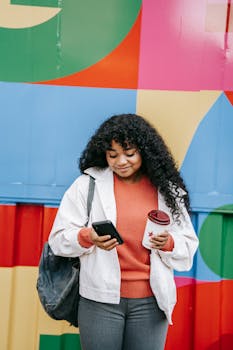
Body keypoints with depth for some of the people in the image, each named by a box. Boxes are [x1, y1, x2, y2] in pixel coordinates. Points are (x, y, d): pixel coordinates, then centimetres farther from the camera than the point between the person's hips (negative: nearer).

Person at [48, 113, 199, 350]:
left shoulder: (167, 189, 3)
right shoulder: (87, 184, -2)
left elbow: (188, 248, 6)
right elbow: (59, 239, -2)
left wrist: (168, 243, -15)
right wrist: (87, 237, -21)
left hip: (151, 301, 2)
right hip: (101, 298, -1)